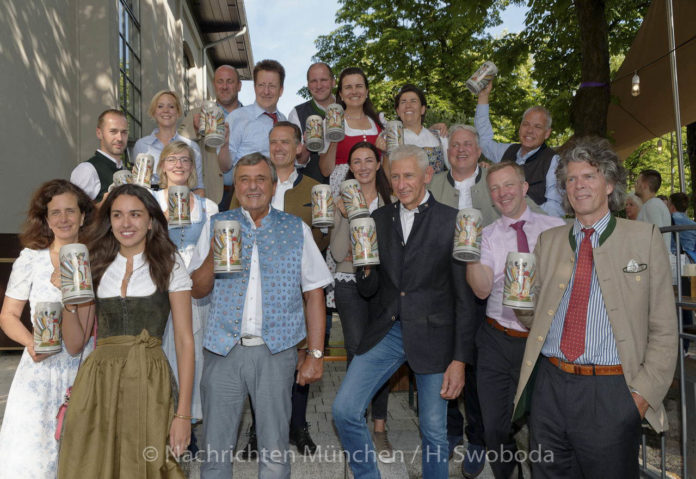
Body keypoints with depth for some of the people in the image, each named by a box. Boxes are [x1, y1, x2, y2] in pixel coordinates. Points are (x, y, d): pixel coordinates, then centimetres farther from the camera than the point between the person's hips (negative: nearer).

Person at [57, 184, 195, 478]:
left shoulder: (169, 266, 0)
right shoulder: (97, 266, 11)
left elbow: (184, 341, -4)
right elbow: (74, 342, 12)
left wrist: (183, 413, -10)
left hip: (149, 385, -3)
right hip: (97, 384, 3)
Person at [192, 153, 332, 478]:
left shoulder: (297, 230, 5)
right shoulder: (217, 225, 7)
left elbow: (314, 294, 3)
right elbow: (197, 290, 6)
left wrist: (315, 355, -1)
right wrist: (213, 257, -13)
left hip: (276, 352, 0)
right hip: (223, 350, 1)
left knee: (274, 452, 9)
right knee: (215, 449, 10)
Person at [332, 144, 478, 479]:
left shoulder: (452, 222, -5)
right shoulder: (378, 219, 7)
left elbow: (464, 296, -5)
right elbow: (368, 290, 9)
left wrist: (460, 359, -8)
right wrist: (365, 269, -14)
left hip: (432, 335, -3)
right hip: (386, 331, 4)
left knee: (434, 430, 8)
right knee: (344, 410, 0)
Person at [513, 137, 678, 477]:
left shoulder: (644, 237, 1)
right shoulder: (548, 241, 10)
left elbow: (664, 329, -1)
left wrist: (643, 393, -9)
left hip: (611, 393, -3)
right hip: (549, 386, 3)